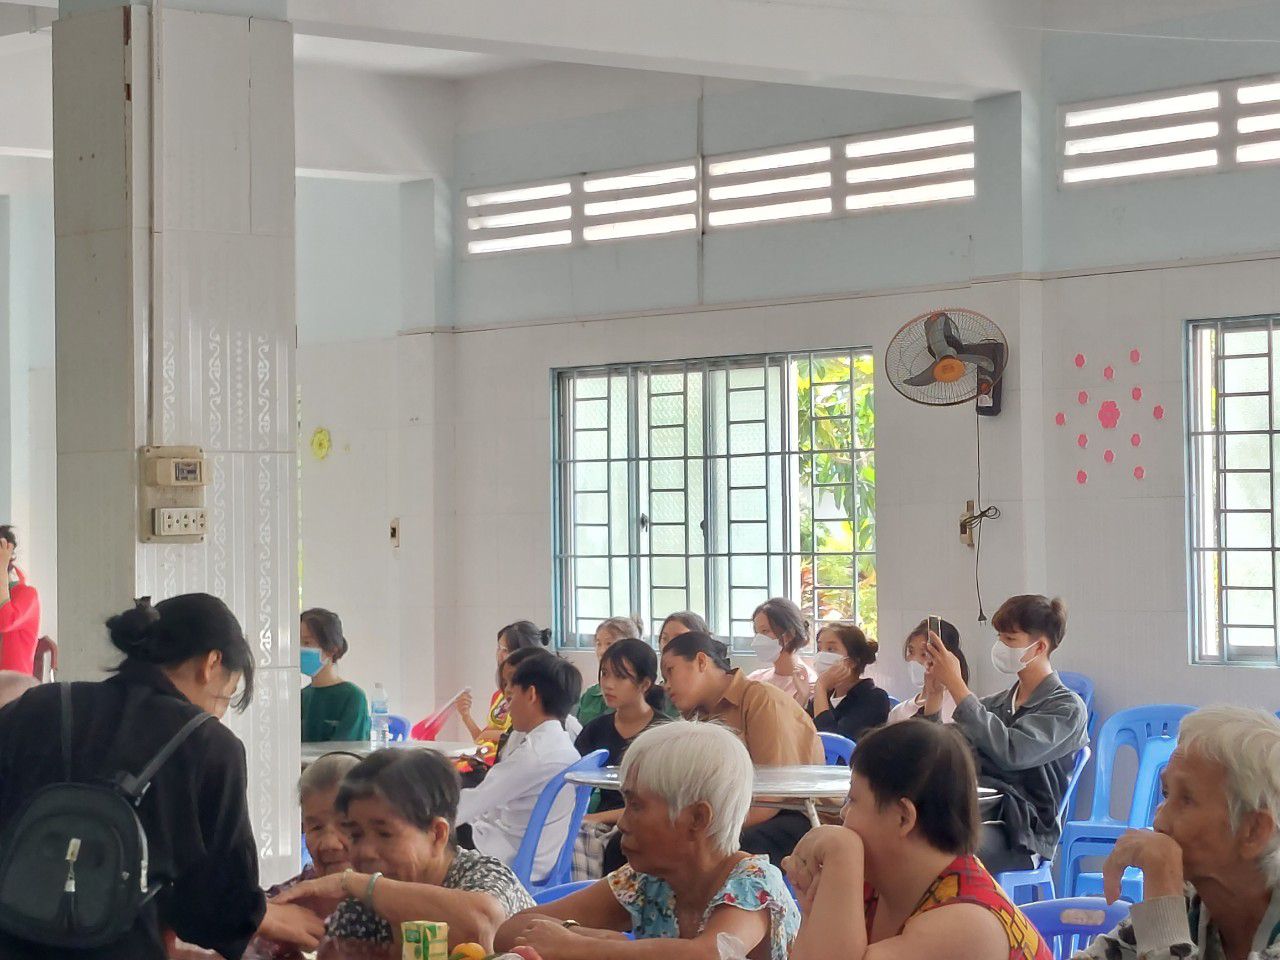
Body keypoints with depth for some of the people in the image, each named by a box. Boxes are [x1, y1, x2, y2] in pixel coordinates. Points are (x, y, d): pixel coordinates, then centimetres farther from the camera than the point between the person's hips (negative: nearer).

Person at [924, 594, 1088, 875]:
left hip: (1020, 833, -6)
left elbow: (1010, 753, -17)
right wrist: (935, 689, 7)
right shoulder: (1000, 702, 21)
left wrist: (955, 683, -15)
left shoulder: (1066, 707, 1)